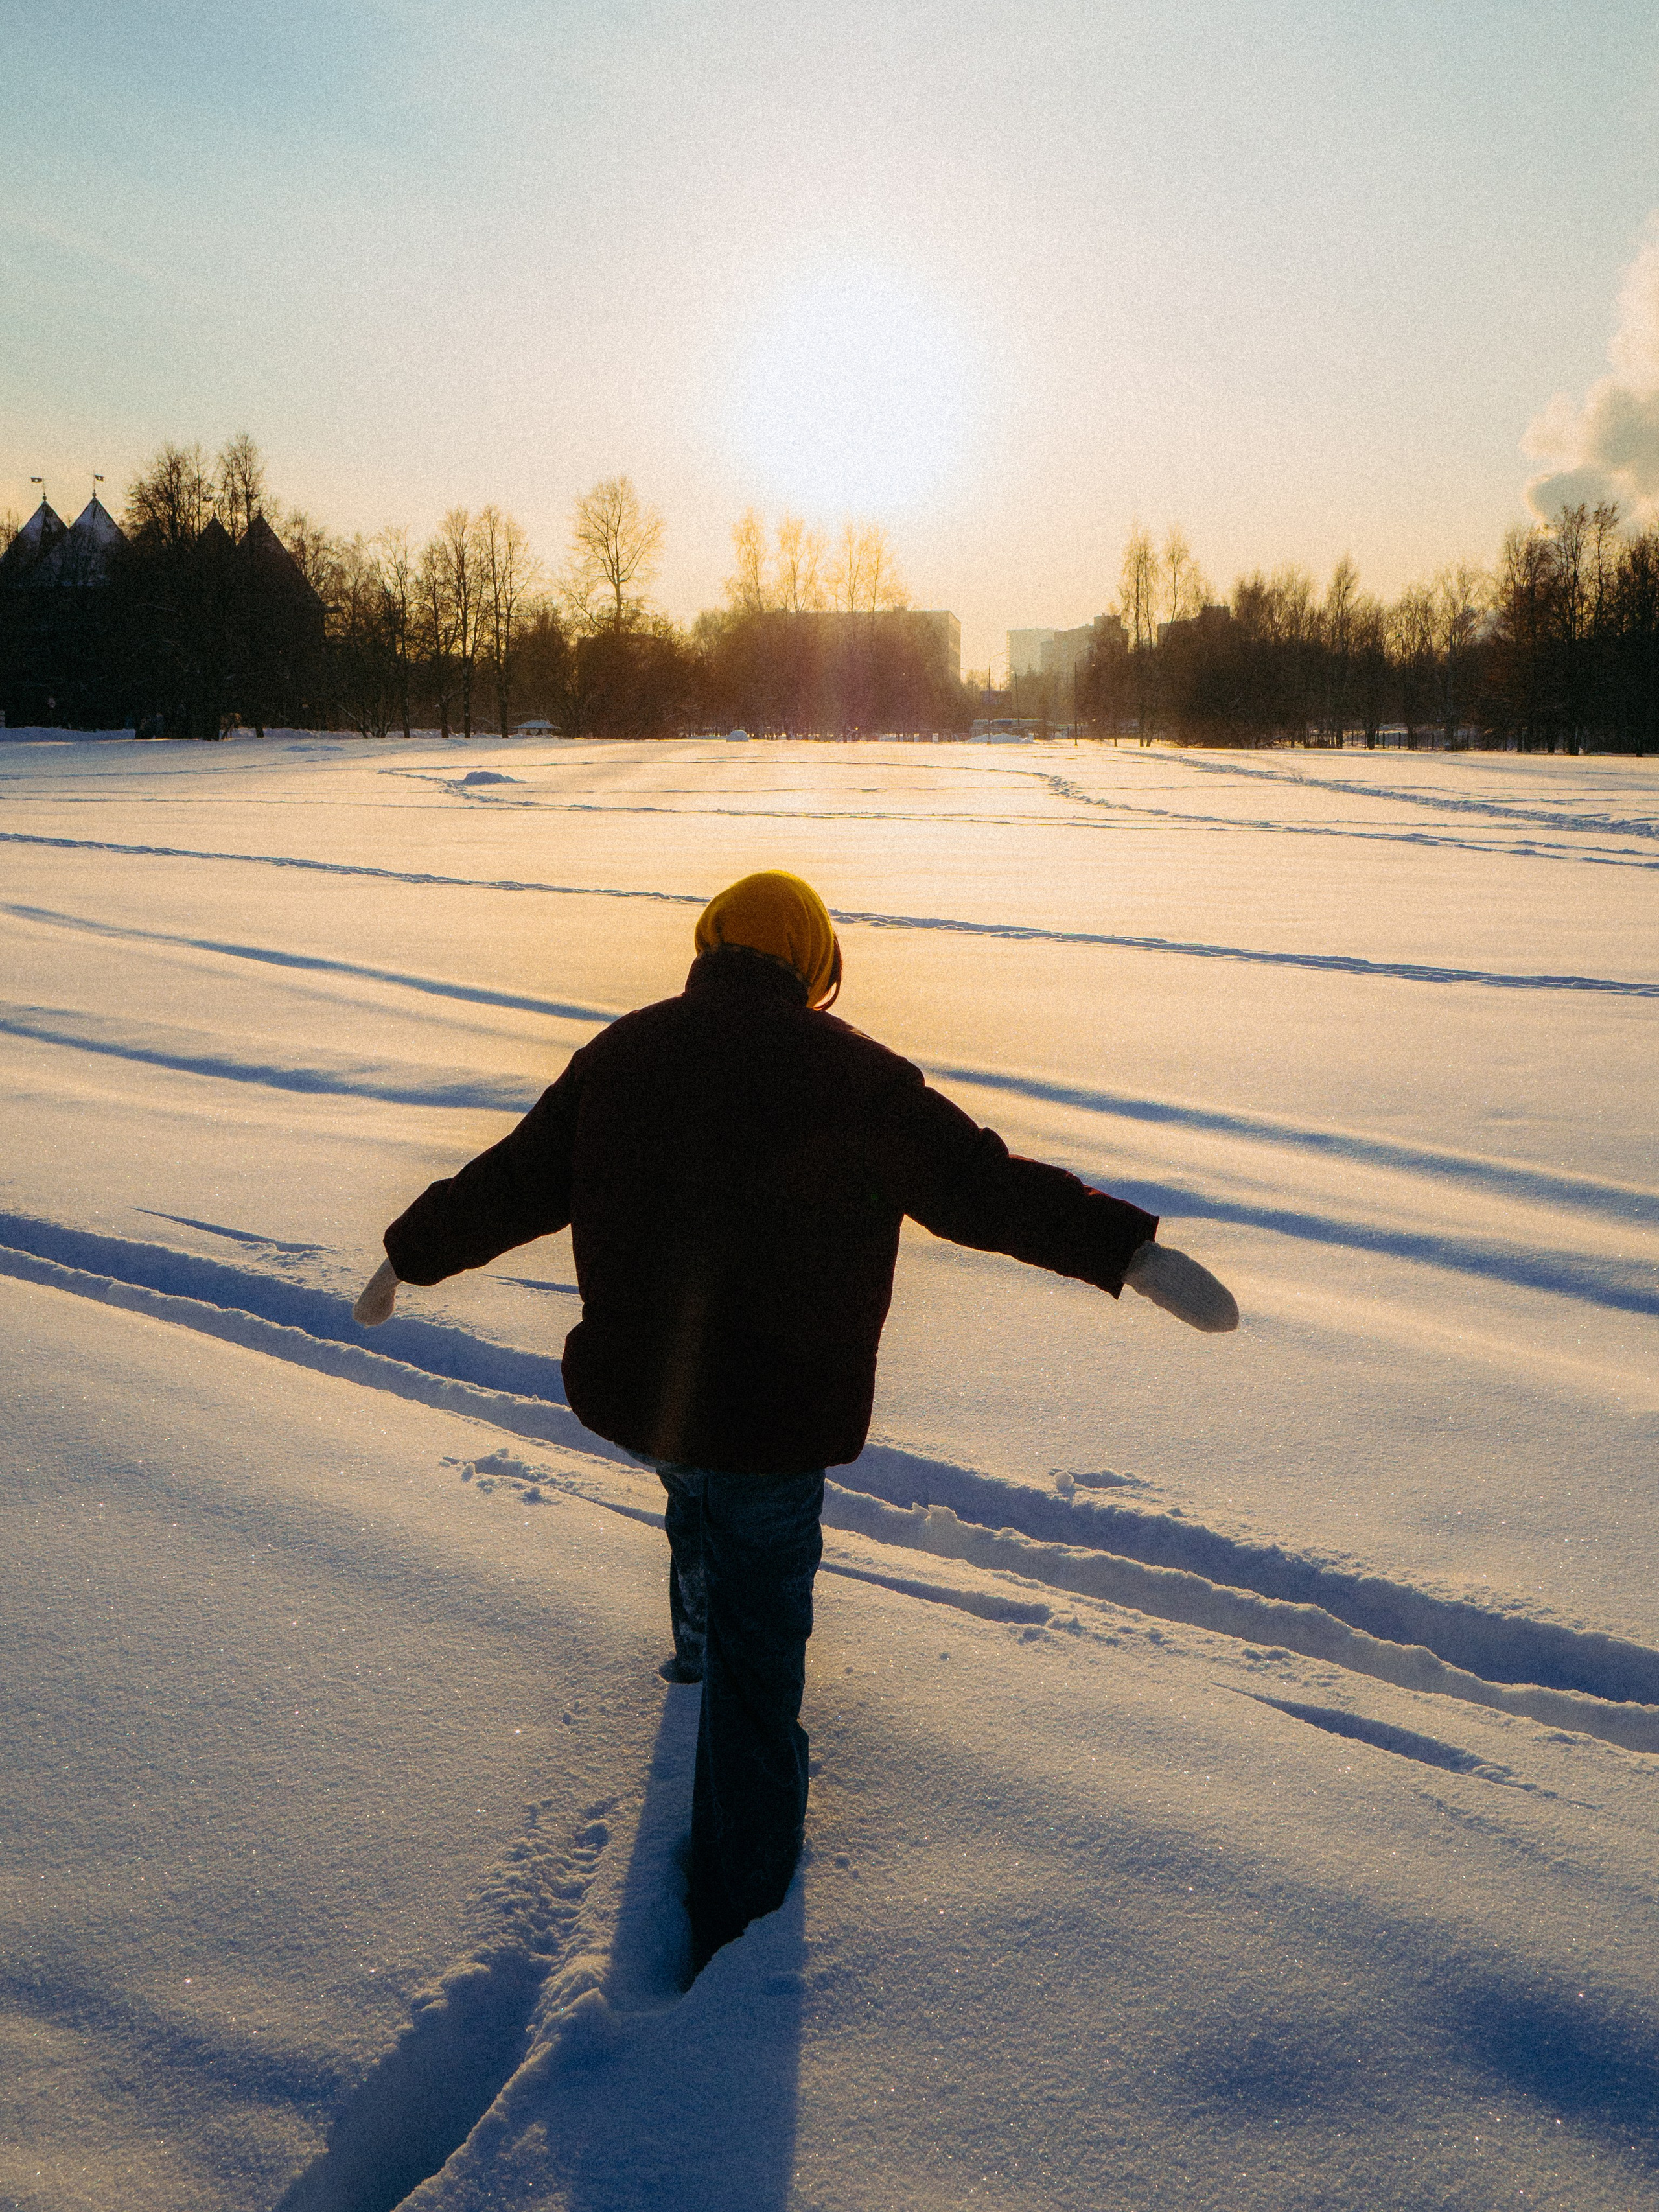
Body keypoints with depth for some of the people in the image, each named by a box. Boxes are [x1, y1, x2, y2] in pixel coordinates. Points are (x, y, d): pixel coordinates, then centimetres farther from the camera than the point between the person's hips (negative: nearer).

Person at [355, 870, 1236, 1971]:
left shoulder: (622, 1053, 1)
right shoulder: (844, 1071, -14)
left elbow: (511, 1181, 8)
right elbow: (979, 1182, -20)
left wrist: (410, 1257, 23)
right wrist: (1133, 1252, -20)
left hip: (636, 1389, 6)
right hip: (771, 1414, -5)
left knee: (704, 1502, 39)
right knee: (759, 1669, 8)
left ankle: (702, 1647, 65)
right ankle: (738, 1915, 18)